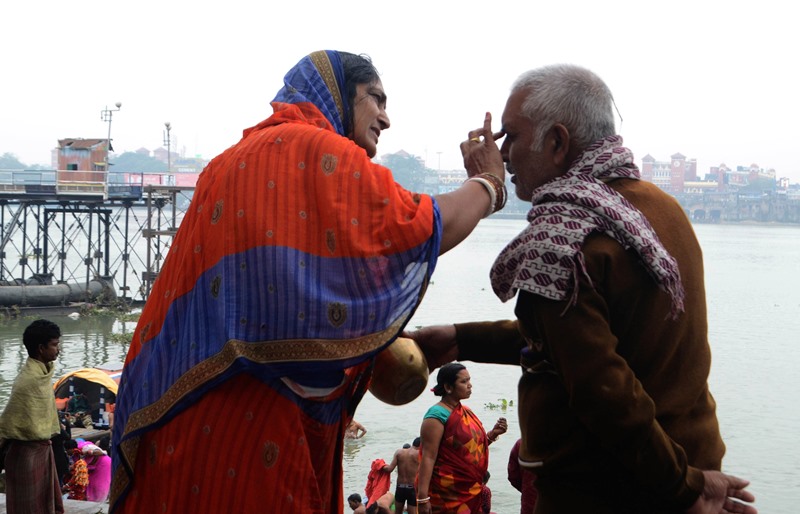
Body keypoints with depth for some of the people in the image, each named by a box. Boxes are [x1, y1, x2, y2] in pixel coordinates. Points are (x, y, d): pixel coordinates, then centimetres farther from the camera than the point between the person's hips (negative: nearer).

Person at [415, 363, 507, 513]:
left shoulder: (466, 411, 10)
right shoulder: (438, 415, -14)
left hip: (471, 491, 8)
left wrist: (493, 434, 3)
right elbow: (428, 457, -19)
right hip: (447, 495, -8)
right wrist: (422, 497, -24)